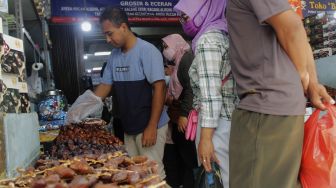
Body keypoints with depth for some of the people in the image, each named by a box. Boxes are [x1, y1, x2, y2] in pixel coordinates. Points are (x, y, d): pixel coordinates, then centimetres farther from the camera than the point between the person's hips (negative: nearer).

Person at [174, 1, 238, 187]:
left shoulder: (207, 40, -12)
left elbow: (210, 93, -19)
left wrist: (205, 137, -21)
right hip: (229, 117, 9)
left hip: (216, 122, -9)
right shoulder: (222, 34, 16)